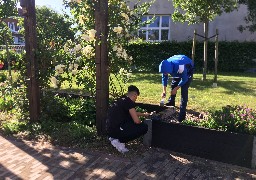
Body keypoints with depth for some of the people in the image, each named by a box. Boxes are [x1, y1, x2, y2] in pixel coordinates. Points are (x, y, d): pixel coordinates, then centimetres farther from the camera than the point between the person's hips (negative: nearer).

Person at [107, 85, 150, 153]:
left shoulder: (122, 100, 15)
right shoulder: (129, 102, -12)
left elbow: (133, 113, 33)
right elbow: (136, 120, -15)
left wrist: (144, 114, 44)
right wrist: (141, 122, 8)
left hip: (110, 130, 9)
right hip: (117, 130, -9)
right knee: (144, 127, -4)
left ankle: (114, 137, 15)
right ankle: (119, 141, -5)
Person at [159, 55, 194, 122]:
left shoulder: (179, 66, -44)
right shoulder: (166, 66, -26)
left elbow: (184, 79, -29)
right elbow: (164, 78, -10)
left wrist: (176, 89, -22)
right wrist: (164, 91, -14)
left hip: (188, 70, -6)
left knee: (184, 90, -16)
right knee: (173, 85, 7)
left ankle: (182, 113, -16)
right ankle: (171, 103, 31)